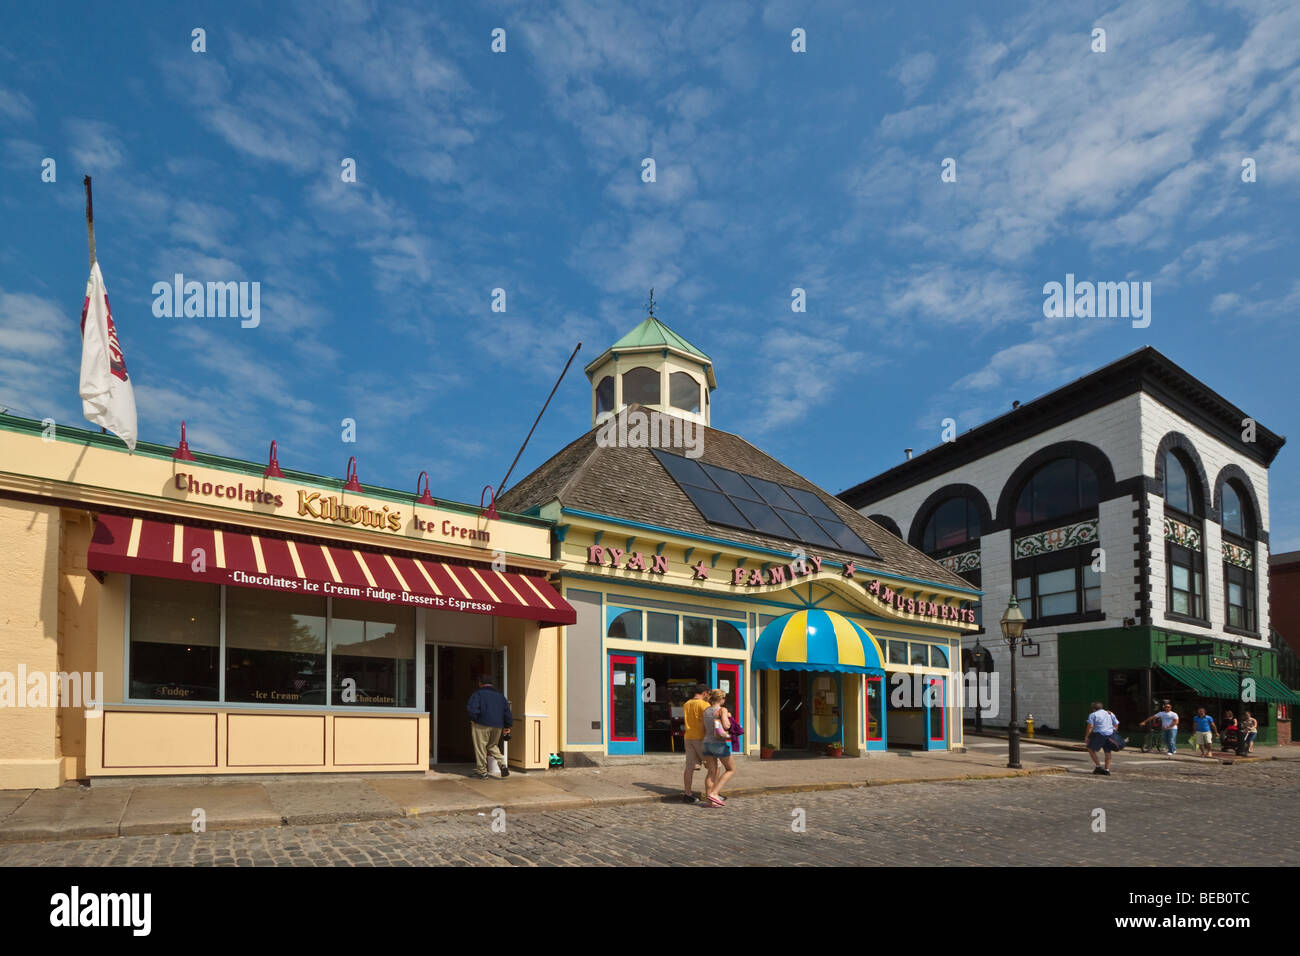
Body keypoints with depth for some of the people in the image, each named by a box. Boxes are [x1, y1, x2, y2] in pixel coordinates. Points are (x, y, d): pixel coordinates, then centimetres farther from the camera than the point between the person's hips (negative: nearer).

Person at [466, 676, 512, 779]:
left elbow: (472, 708, -18)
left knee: (480, 748, 5)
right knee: (493, 745, 21)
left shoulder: (478, 694, -2)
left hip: (482, 725, -5)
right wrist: (508, 725, 18)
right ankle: (502, 765, 2)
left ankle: (482, 772, 8)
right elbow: (507, 711, 13)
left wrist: (473, 719, -4)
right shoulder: (500, 695, 15)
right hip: (497, 726, 6)